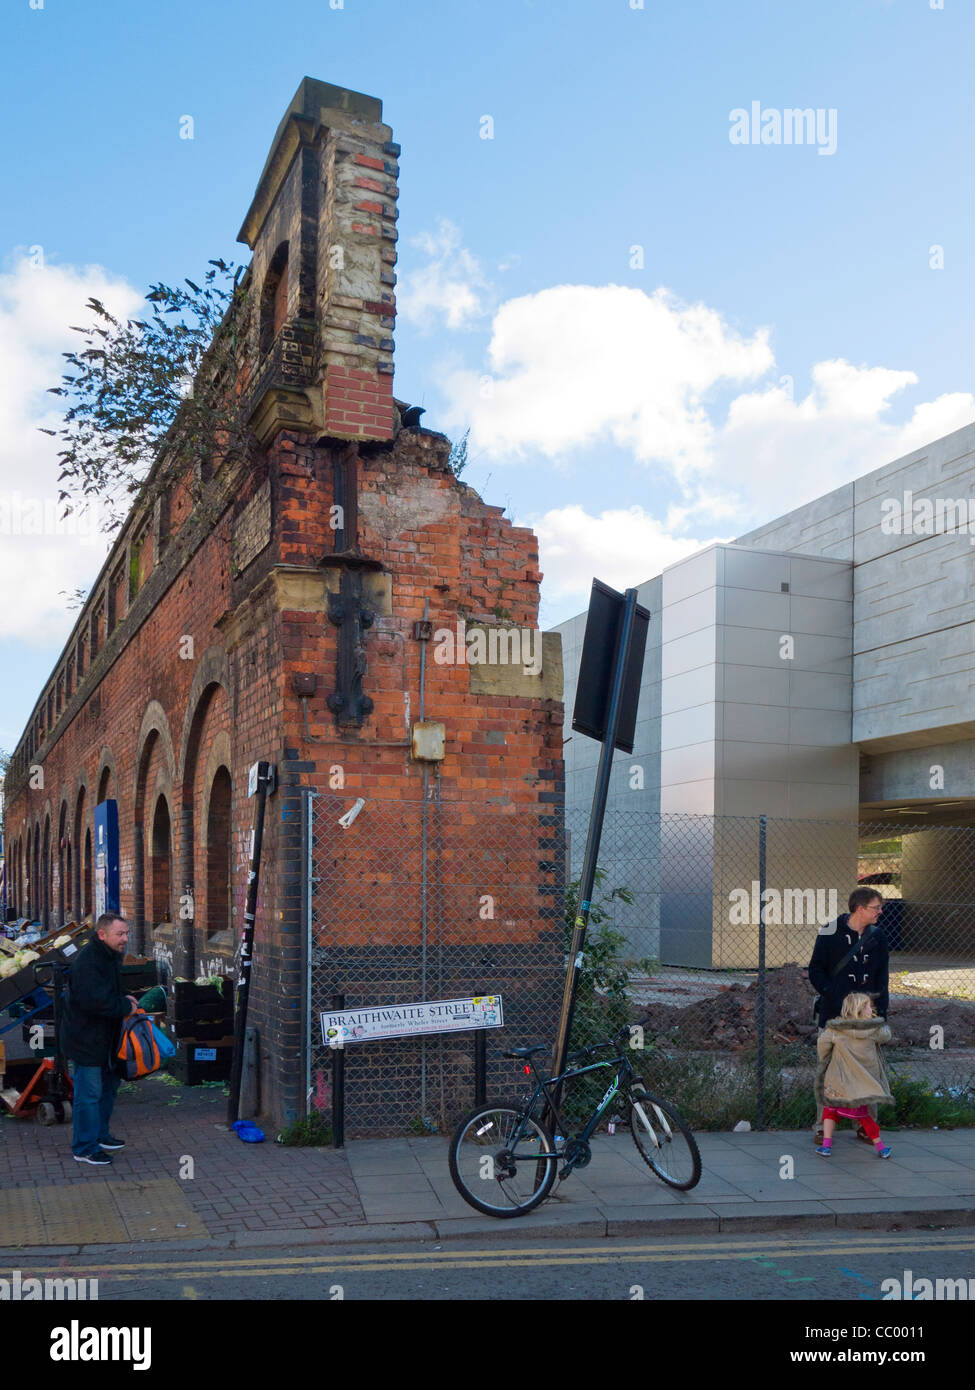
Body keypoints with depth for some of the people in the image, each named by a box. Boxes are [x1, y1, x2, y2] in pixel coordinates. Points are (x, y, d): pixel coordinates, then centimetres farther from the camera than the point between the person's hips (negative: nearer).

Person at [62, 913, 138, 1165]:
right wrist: (126, 1006, -18)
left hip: (105, 1038, 10)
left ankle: (100, 1135, 36)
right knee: (89, 1094, -2)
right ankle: (84, 1148, 10)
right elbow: (96, 1001, -33)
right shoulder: (87, 962, -25)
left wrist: (124, 1000, 3)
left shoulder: (111, 956, 8)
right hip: (86, 1039, -10)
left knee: (109, 1086, 21)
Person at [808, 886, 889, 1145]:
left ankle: (866, 1125, 16)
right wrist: (835, 996, -15)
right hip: (833, 1016, -3)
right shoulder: (830, 935, -5)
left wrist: (880, 1011, 4)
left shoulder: (877, 937, 7)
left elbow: (882, 978, 13)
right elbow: (815, 972, -2)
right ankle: (823, 1126, 12)